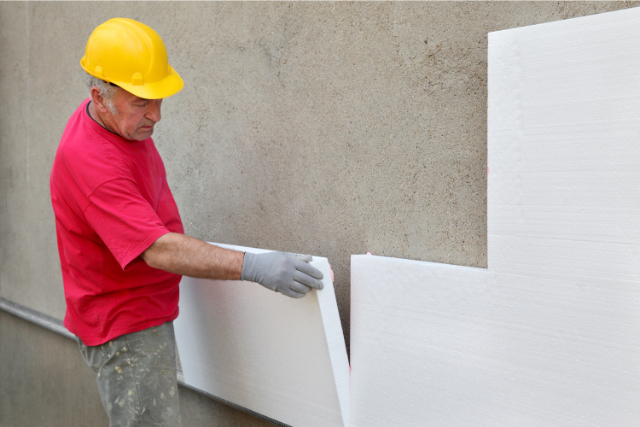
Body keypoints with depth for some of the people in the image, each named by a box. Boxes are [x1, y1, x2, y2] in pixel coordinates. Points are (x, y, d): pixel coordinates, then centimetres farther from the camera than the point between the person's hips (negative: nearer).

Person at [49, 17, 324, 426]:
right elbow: (159, 251, -35)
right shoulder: (89, 161, -29)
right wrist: (253, 266, -39)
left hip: (150, 312, 9)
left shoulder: (126, 122, 2)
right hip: (123, 327, -9)